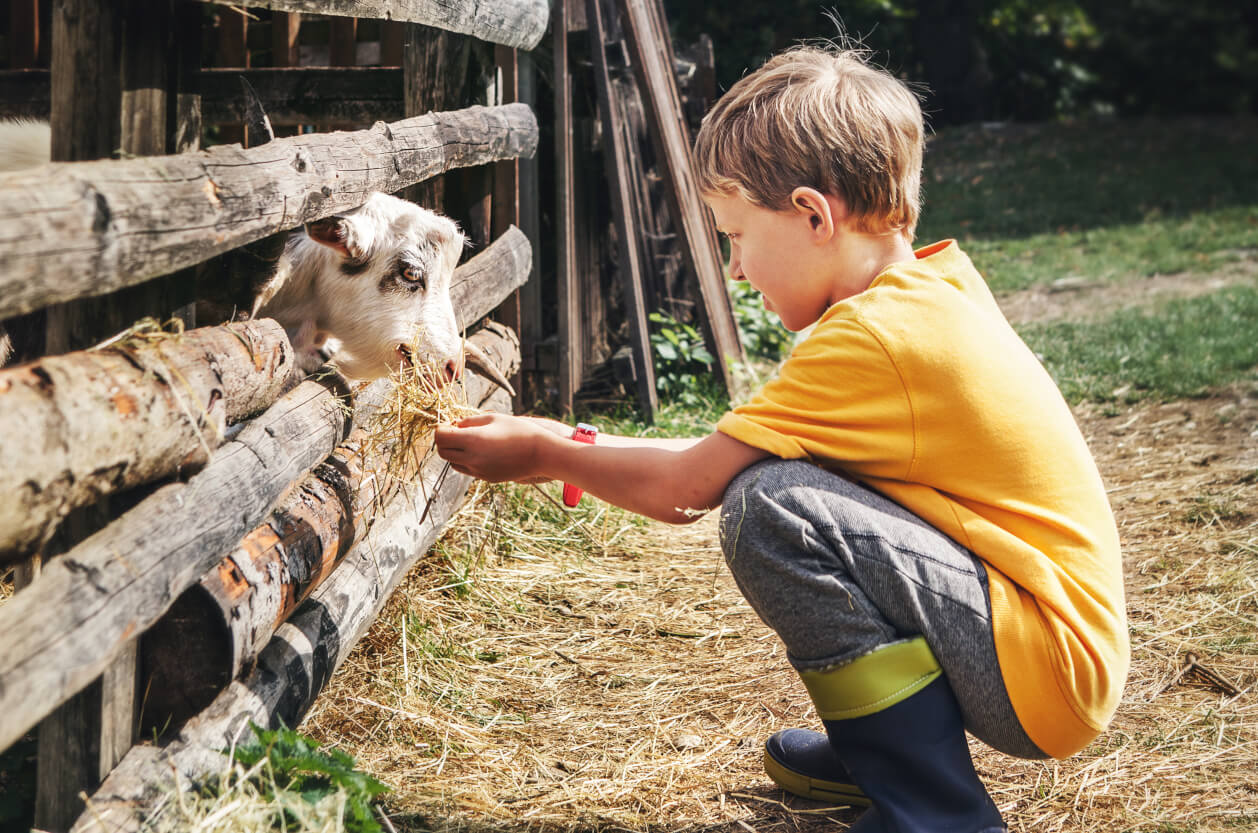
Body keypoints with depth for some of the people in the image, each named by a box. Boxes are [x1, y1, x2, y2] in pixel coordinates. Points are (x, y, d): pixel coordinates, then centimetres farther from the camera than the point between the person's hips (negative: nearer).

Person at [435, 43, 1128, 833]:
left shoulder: (874, 337, -21)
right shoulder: (935, 283, 8)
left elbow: (686, 487, -13)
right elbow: (731, 449, 15)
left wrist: (545, 454, 3)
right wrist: (583, 448, 14)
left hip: (1051, 668, -10)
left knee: (773, 510, -24)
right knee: (777, 469, 17)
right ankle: (874, 753, 21)